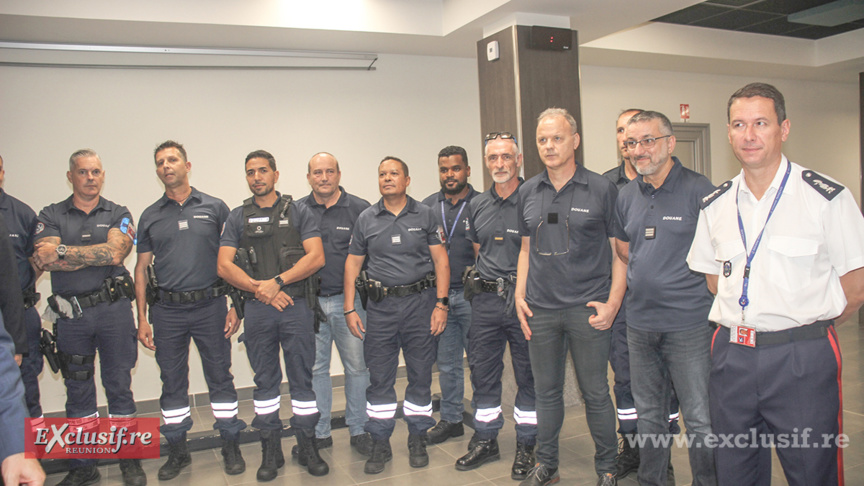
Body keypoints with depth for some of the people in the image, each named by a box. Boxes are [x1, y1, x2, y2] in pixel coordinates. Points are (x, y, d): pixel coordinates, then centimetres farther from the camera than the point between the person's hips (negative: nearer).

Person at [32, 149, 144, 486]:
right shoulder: (51, 216, 7)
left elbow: (115, 252, -14)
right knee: (78, 391, 11)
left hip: (114, 310, -1)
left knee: (119, 386, 6)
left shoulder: (118, 215, 5)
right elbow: (43, 259, -10)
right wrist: (97, 256, -11)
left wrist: (63, 250, -11)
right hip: (71, 315, 2)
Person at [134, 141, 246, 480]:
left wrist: (236, 306, -3)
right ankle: (177, 450, 24)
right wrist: (142, 319, 4)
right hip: (166, 311, 2)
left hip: (210, 306, -2)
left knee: (220, 377, 5)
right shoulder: (150, 217, 9)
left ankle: (231, 445, 18)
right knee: (172, 382, 10)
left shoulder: (214, 208, 3)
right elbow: (142, 268, 10)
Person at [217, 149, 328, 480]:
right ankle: (270, 450, 20)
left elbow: (316, 257, -7)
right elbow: (224, 266, 0)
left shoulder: (298, 212, 4)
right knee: (265, 380, 9)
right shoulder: (237, 217, 9)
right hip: (257, 309, 2)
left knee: (302, 378, 4)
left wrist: (277, 282, -14)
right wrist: (259, 289, -13)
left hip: (296, 306, -1)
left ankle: (308, 447, 16)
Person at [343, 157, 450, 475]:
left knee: (421, 375, 6)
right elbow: (353, 263, 9)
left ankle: (417, 440, 22)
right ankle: (380, 444, 17)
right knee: (379, 377, 5)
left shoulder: (425, 215, 4)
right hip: (380, 307, 1)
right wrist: (349, 309, 3)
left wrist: (441, 303, -7)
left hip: (420, 302, -1)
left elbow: (441, 260, 2)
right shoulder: (366, 219, 7)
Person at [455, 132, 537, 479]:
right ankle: (486, 441, 28)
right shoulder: (477, 206, 10)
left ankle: (526, 446, 22)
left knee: (528, 374, 6)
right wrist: (482, 277, 11)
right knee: (482, 372, 12)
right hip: (485, 300, 5)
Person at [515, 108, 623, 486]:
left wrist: (613, 303, -9)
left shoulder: (602, 189, -3)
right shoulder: (528, 192, 9)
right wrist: (519, 295, 7)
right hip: (540, 310, 4)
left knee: (595, 393, 6)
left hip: (587, 309, -3)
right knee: (546, 392, 14)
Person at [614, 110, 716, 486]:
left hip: (689, 324, -6)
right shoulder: (627, 195, 8)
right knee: (648, 415, 18)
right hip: (640, 324, 6)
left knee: (701, 420, 1)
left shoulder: (699, 190, -10)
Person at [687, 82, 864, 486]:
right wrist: (741, 322, 7)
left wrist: (806, 329, 4)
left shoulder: (827, 197, -7)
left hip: (802, 360, -4)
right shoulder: (715, 205, 6)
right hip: (731, 357, 4)